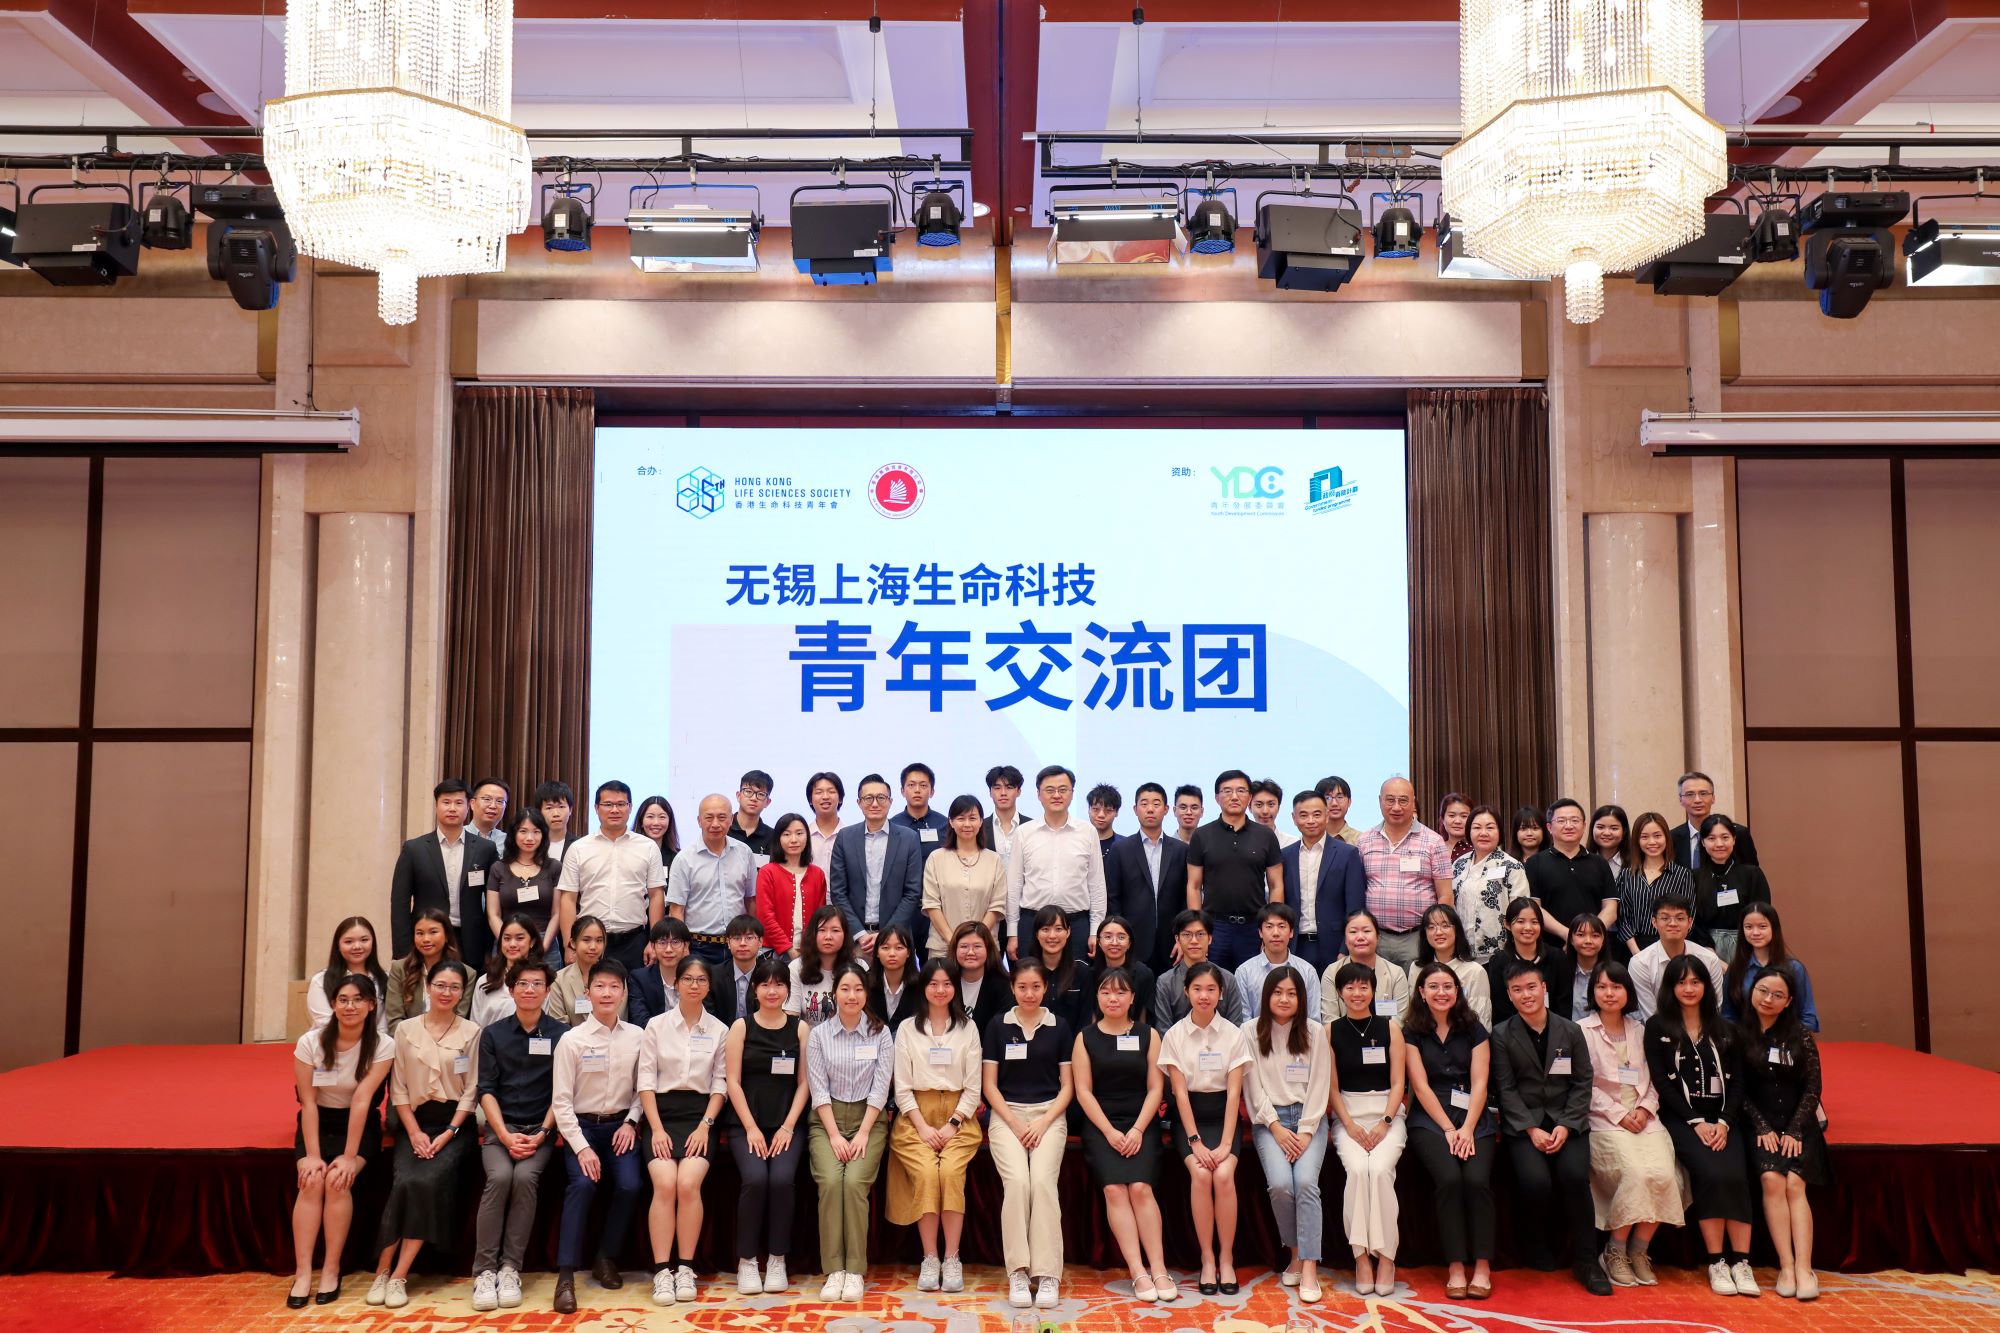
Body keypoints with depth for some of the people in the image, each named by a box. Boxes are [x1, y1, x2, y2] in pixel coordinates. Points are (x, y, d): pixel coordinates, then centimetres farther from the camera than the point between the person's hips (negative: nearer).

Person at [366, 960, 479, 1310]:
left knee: (429, 1181, -26)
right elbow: (398, 1088, 4)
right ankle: (382, 1271, -13)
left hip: (454, 1124, -1)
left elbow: (471, 1090, 0)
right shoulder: (405, 1029, 6)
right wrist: (415, 1132, -7)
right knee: (405, 1182, -25)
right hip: (415, 1122, 1)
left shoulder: (471, 1033, 2)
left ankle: (399, 1275, -18)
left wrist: (448, 1134, -10)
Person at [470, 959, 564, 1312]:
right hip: (499, 1128, 1)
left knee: (525, 1176, -28)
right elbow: (486, 1090, 2)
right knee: (499, 1176, -27)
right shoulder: (492, 1034, 8)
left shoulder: (561, 1034, 4)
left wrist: (541, 1134, -10)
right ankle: (484, 1269, -20)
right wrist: (505, 1136, -10)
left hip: (541, 1130, -1)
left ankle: (510, 1267, -18)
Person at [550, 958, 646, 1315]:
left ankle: (606, 1259, 3)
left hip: (620, 1126, 2)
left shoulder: (637, 1037, 2)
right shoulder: (571, 1039, -6)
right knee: (583, 1183, -28)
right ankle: (566, 1275, -21)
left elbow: (642, 1089, 9)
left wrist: (631, 1122, -7)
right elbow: (561, 1100, -7)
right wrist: (581, 1147, -15)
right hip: (581, 1125, -2)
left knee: (630, 1185, -21)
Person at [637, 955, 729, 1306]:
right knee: (665, 1184, -24)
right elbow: (646, 1080, 2)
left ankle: (686, 1269, -12)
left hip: (700, 1115, 0)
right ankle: (662, 1272, -17)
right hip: (661, 1112, 0)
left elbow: (720, 1084, 6)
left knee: (689, 1184, -24)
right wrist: (657, 1129, -8)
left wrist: (705, 1125, -7)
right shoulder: (656, 1025, 6)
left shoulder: (719, 1030, 8)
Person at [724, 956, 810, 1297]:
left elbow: (804, 1083, 4)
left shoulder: (799, 1029, 7)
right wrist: (751, 1128, -8)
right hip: (746, 1124, -1)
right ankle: (746, 1261, -9)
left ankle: (777, 1259, -7)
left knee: (782, 1179, -25)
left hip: (787, 1125, 1)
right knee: (755, 1179, -26)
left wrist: (787, 1127, -6)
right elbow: (733, 1082, 1)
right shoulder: (741, 1026, 5)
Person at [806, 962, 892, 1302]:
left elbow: (880, 1087, 0)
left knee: (855, 1182, -26)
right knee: (830, 1181, -26)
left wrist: (862, 1133, -10)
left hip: (868, 1119, 0)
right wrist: (834, 1135, -10)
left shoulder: (880, 1033, 5)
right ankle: (834, 1270, -19)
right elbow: (819, 1089, 1)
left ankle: (855, 1271, -18)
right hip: (827, 1120, 1)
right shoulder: (819, 1035, 6)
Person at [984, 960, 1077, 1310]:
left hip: (1049, 1115, 0)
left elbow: (1067, 1086, 8)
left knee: (1043, 1179, -25)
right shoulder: (997, 1027, 9)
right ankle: (1017, 1272, -20)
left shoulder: (1060, 1028, 9)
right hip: (1006, 1114, 0)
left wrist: (1043, 1123, -6)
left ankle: (1046, 1274, -21)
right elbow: (990, 1084, 7)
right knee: (1016, 1181, -25)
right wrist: (1014, 1123, -6)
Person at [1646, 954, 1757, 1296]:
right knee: (1711, 1173, -27)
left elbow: (1736, 1082, 9)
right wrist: (1696, 1122, -11)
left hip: (1721, 1119, 3)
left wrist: (1724, 1123, -7)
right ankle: (1716, 1262, -19)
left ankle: (1741, 1262, -20)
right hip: (1680, 1118, -3)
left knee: (1735, 1175, -25)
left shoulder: (1724, 1029, 16)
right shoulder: (1657, 1027, 6)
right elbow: (1662, 1082, -1)